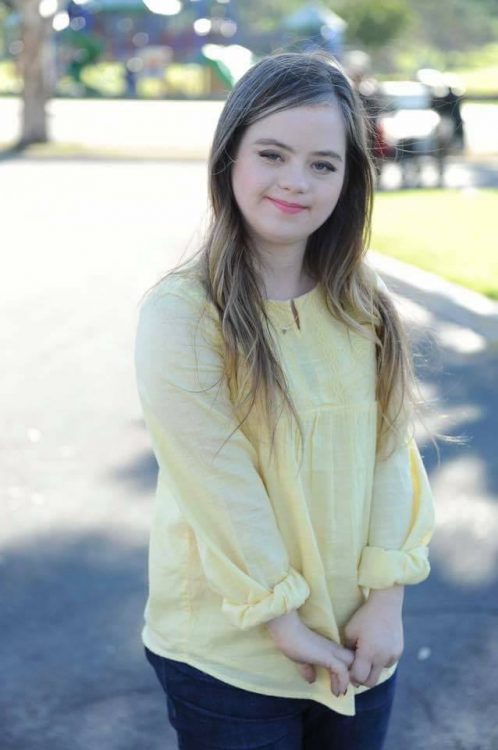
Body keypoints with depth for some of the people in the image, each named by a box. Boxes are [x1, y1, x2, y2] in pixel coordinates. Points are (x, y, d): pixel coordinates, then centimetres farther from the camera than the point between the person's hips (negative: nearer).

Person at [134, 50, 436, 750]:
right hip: (230, 652, -4)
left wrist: (386, 599, -9)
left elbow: (392, 449, -2)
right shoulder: (181, 312, -16)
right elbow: (217, 482, -17)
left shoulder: (364, 305, 0)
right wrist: (283, 623, -15)